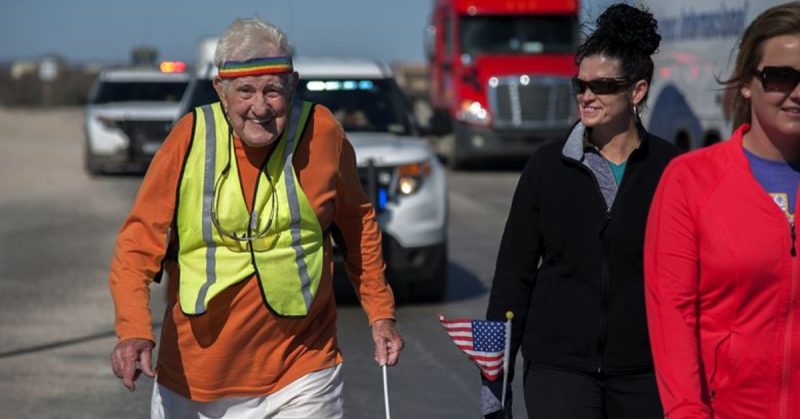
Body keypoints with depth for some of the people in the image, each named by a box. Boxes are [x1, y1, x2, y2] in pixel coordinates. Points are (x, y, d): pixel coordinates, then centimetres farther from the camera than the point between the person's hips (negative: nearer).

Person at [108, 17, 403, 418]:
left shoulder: (322, 132, -6)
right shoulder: (189, 139, -10)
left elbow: (358, 224, 10)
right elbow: (138, 243, -9)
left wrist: (380, 313, 11)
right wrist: (134, 331, -24)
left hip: (300, 374, -1)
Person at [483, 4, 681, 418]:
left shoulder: (669, 168, 0)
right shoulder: (548, 165, 3)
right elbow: (513, 274, 5)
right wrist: (494, 383, 2)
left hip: (645, 371, 0)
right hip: (558, 367, 0)